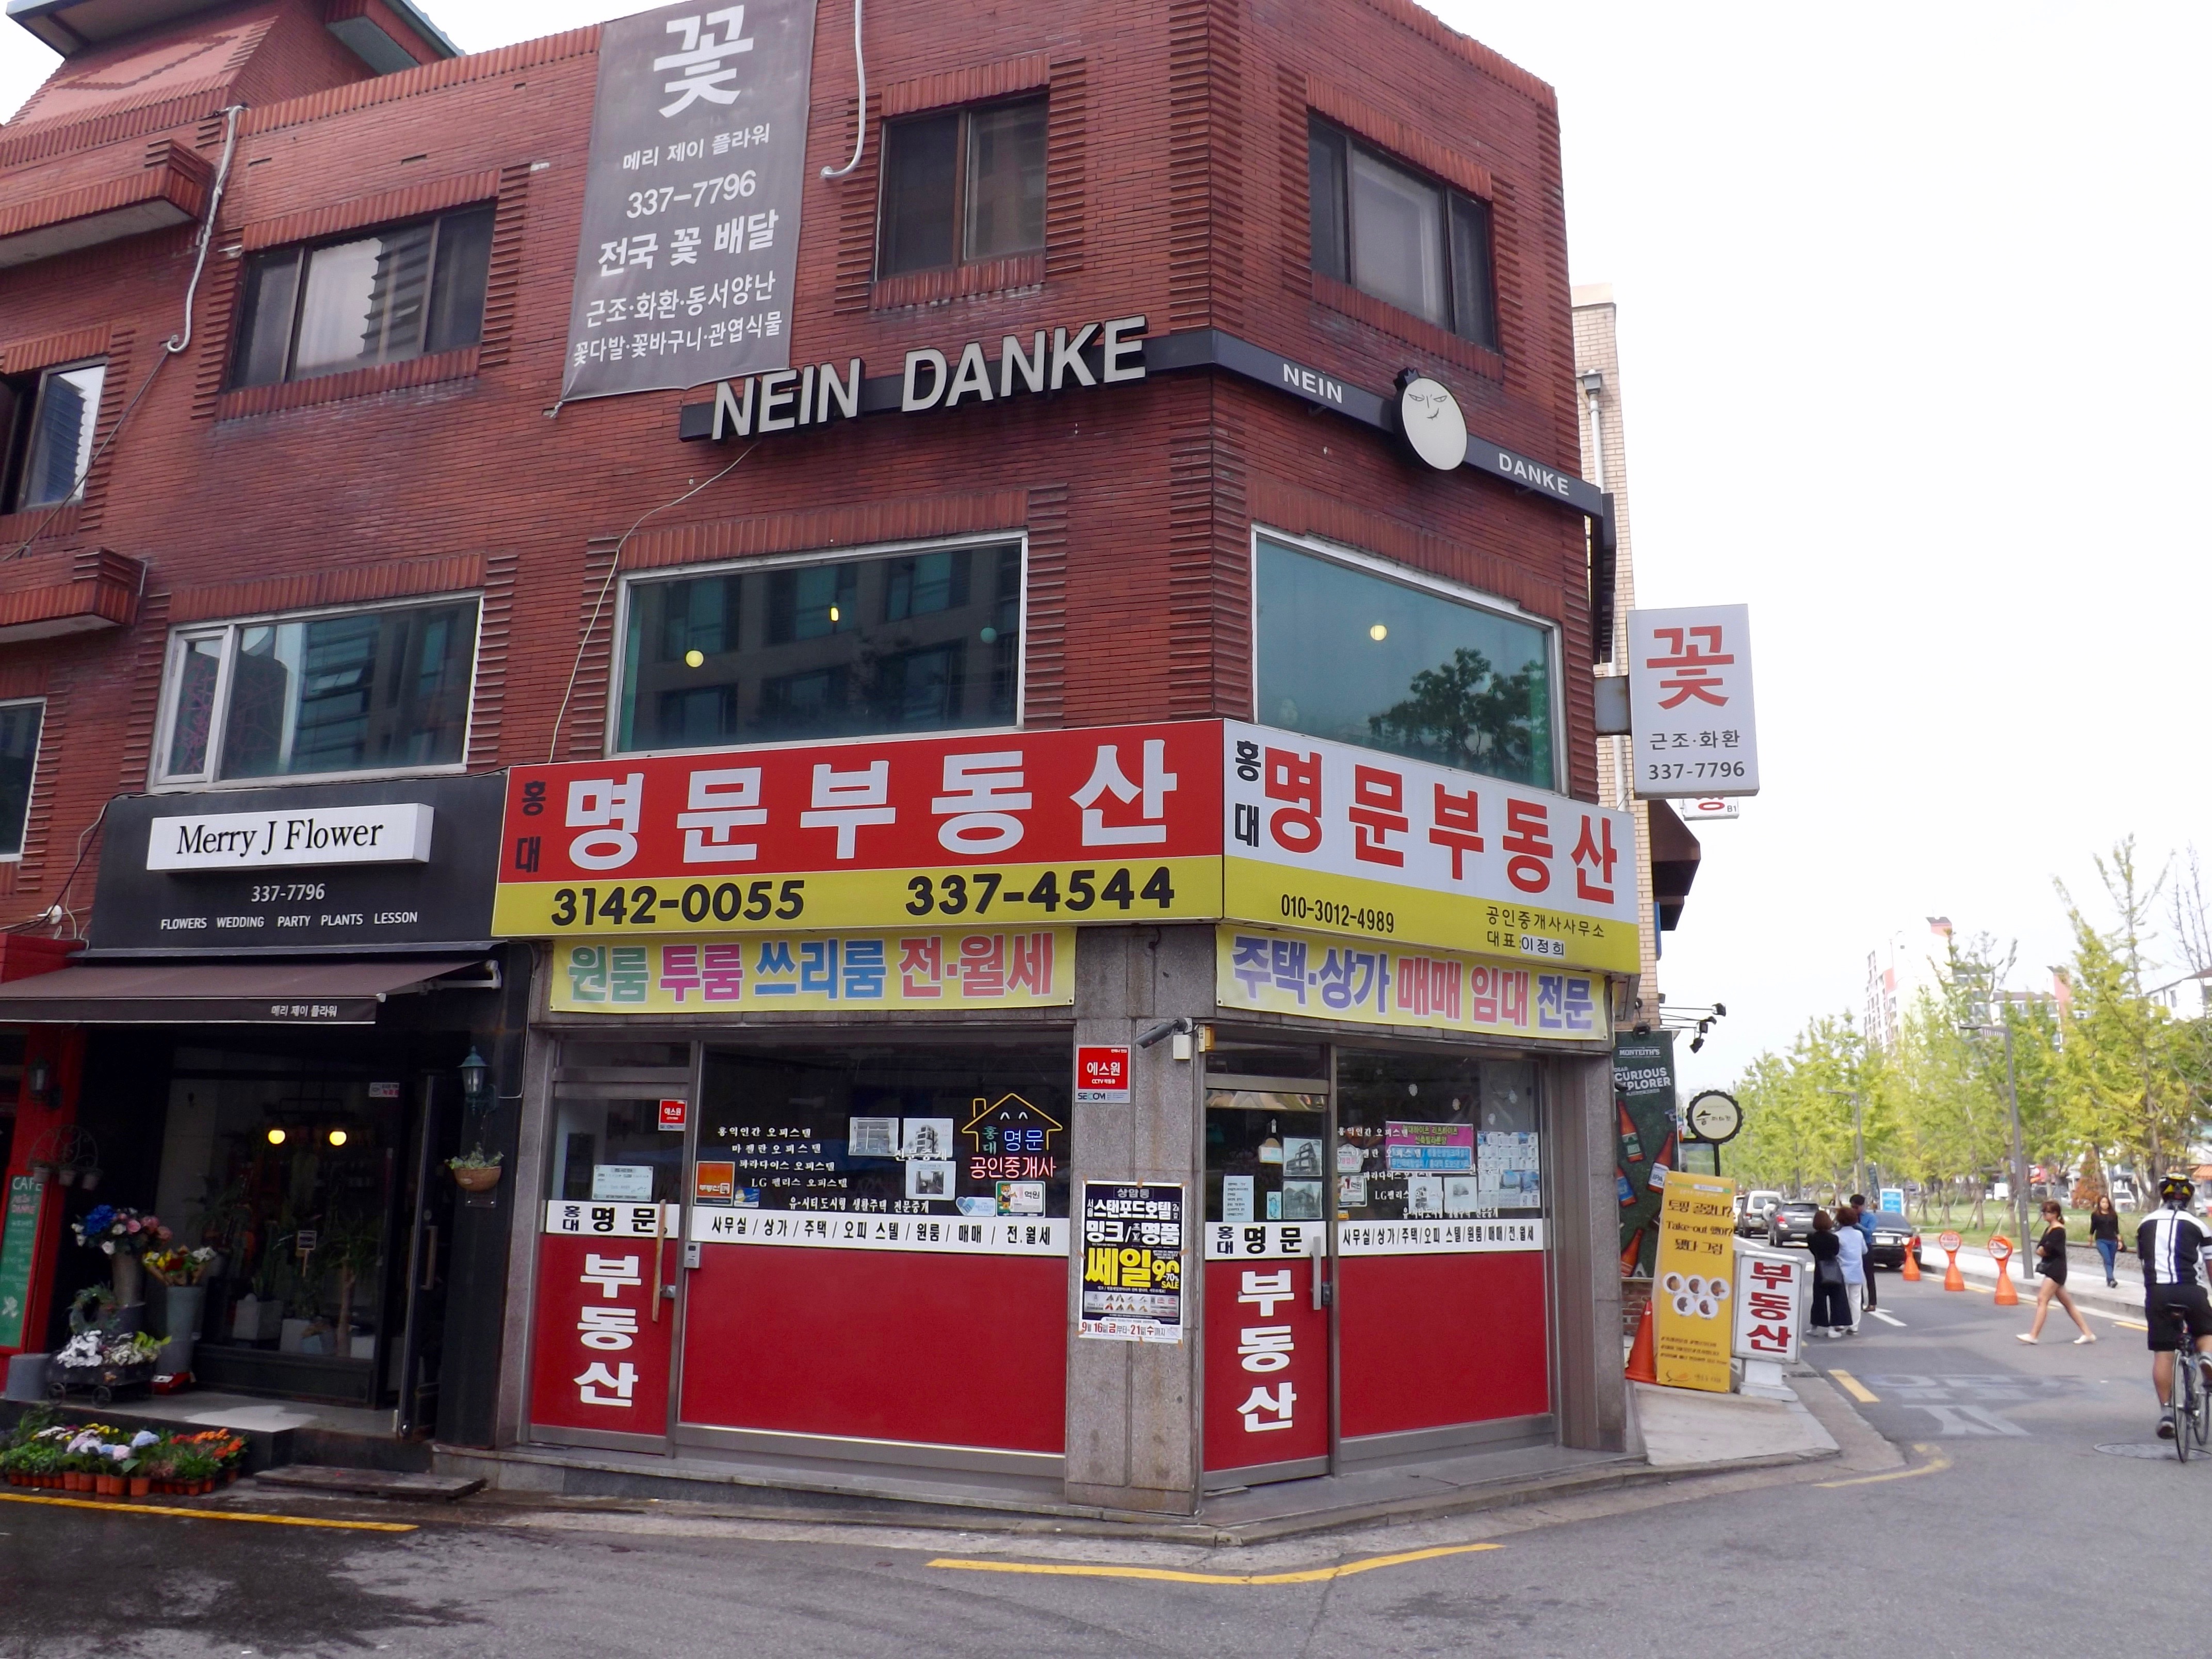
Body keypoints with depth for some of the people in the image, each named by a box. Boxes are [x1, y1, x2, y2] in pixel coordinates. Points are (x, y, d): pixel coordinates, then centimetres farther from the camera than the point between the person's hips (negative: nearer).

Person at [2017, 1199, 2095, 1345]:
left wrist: (2043, 1250, -4)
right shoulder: (2049, 1229, 15)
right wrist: (2043, 1250, -9)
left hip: (2056, 1270, -10)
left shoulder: (2059, 1230, -13)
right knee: (2067, 1303, 13)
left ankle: (2034, 1335, -14)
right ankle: (2088, 1333, 18)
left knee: (2042, 1299, -12)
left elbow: (2047, 1249, -23)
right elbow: (2039, 1249, 10)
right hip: (2051, 1269, 10)